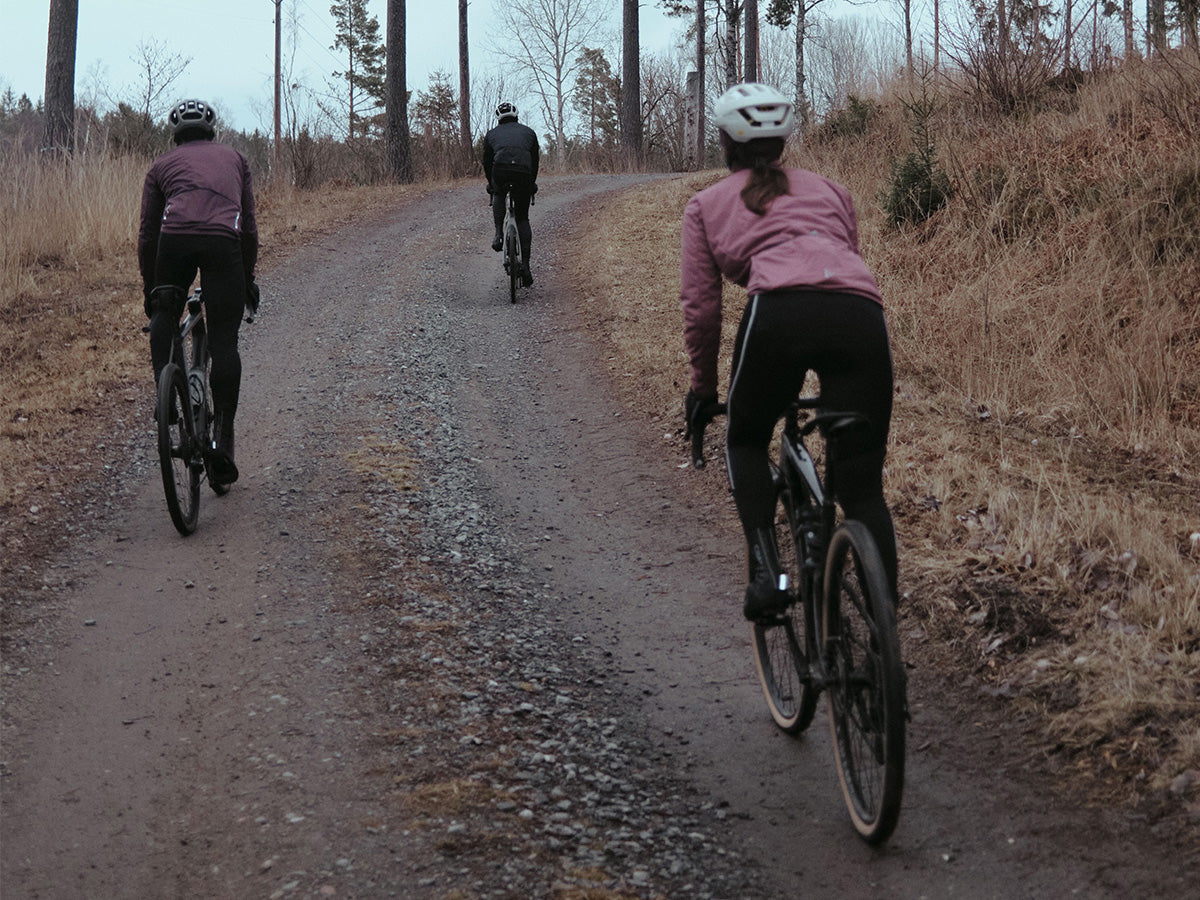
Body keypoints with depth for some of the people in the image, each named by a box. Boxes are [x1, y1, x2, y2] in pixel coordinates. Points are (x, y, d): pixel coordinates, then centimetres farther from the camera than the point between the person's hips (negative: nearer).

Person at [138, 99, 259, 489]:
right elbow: (249, 226, 30)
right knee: (223, 340, 5)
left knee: (165, 313, 27)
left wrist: (148, 287, 34)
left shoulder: (163, 165, 28)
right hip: (224, 241, 0)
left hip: (175, 237, 0)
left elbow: (148, 233, 25)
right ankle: (222, 438, -1)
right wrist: (249, 277, 38)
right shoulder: (234, 158, 32)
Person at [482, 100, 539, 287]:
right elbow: (535, 161, 30)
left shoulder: (492, 134, 26)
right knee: (523, 218, 14)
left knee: (498, 195, 36)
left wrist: (491, 184, 43)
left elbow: (486, 162, 28)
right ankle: (525, 264, 4)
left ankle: (499, 234, 15)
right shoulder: (528, 132, 28)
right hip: (524, 173, 0)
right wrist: (532, 183, 43)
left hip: (501, 170, 0)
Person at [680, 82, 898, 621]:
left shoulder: (706, 206, 26)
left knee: (745, 440, 25)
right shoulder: (828, 190, 34)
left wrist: (702, 389, 33)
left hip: (780, 310, -2)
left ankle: (765, 570, 5)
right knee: (863, 488, 10)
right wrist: (830, 370, 45)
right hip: (861, 313, 3)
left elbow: (700, 308, 21)